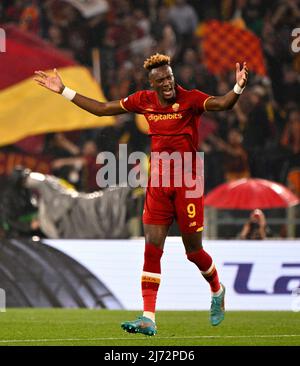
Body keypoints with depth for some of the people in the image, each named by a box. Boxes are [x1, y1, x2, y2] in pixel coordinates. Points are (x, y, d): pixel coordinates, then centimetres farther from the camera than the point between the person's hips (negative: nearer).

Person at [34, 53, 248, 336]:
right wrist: (64, 91, 13)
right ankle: (148, 319, -6)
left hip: (187, 184, -4)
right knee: (152, 248, -5)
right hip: (157, 185, 4)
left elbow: (221, 104, -26)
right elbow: (103, 109, 13)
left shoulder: (190, 99, -10)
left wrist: (238, 89, -47)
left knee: (193, 250, 6)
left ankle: (217, 292, 37)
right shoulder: (144, 101, 4)